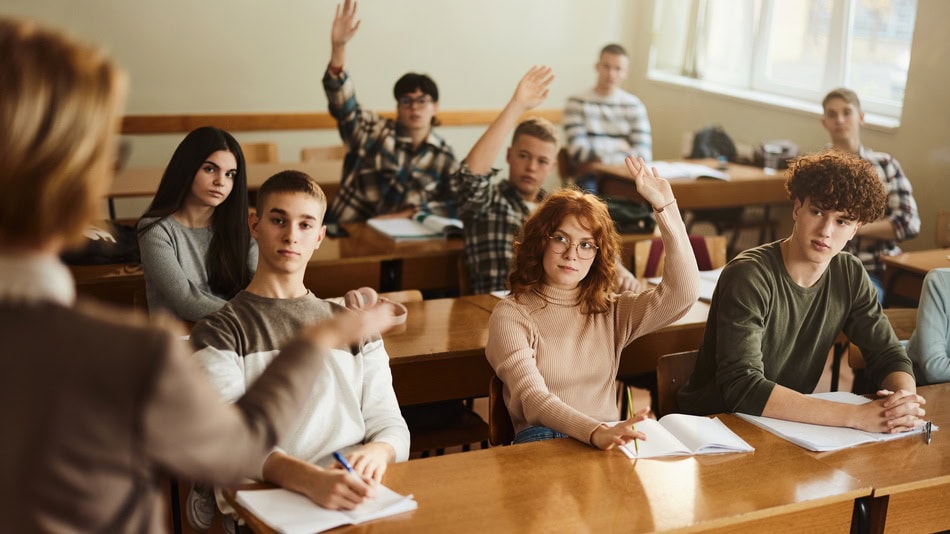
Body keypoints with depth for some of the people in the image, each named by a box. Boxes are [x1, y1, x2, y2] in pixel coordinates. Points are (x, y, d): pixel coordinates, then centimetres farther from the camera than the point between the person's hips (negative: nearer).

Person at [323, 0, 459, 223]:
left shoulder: (444, 156, 9)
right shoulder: (374, 131, 4)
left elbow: (456, 205, 2)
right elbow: (342, 103, -10)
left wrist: (406, 215, -12)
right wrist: (338, 47, -24)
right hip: (348, 230, -1)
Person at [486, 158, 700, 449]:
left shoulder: (611, 313, 14)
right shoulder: (511, 315, 0)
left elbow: (684, 293, -2)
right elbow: (533, 399, -14)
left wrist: (666, 206, -6)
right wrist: (597, 432, -33)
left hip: (609, 443, 3)